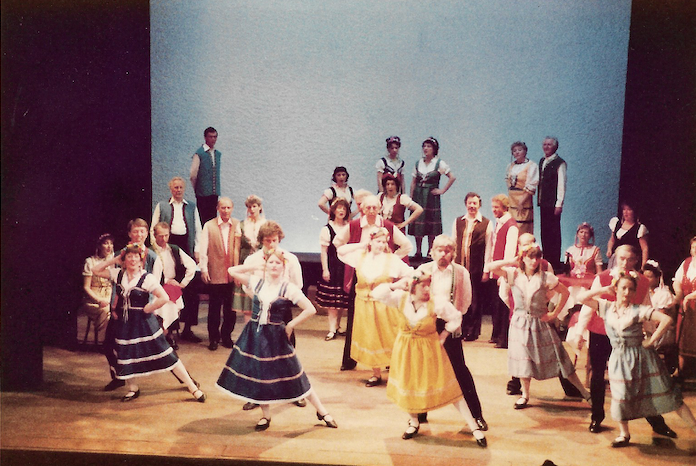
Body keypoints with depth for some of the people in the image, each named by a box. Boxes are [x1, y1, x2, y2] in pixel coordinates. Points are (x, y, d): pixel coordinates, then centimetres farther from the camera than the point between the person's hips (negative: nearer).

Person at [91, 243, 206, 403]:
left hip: (143, 322, -5)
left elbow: (164, 298, -22)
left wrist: (147, 309, -13)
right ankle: (133, 389, 37)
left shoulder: (147, 278, -14)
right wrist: (113, 260, 1)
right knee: (125, 355, 11)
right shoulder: (118, 275, 3)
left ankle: (193, 387, 2)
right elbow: (95, 270, 11)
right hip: (124, 323, 5)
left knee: (166, 356, -5)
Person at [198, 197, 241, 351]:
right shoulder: (209, 226, 2)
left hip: (232, 274, 1)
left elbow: (239, 248, 4)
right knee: (214, 308, 7)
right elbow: (203, 249, 0)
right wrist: (204, 269, -5)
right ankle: (213, 338, 21)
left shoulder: (237, 225, 6)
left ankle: (226, 336, 24)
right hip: (215, 274, -1)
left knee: (231, 308, 7)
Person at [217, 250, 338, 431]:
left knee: (293, 375, 2)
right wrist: (255, 267, 4)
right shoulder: (256, 282, 3)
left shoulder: (289, 289, -8)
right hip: (254, 335, 3)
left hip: (276, 337, -3)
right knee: (258, 375, 8)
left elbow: (310, 309, -10)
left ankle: (322, 411, 15)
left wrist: (290, 325, -6)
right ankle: (266, 416, 28)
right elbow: (232, 270, 9)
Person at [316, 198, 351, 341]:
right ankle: (332, 329, 3)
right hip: (332, 266, -3)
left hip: (346, 266, 3)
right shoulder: (327, 229, -2)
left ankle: (337, 325, 24)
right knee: (331, 299, -3)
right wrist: (325, 269, -7)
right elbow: (324, 251, -2)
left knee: (343, 298, 8)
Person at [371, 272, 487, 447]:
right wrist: (396, 285, -27)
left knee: (448, 388, 0)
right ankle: (413, 423, 41)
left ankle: (474, 427, 9)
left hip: (429, 350, -2)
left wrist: (444, 336, -7)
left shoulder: (436, 304, -19)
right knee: (408, 386, 15)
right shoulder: (401, 299, -13)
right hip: (406, 350, 3)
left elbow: (455, 318, -6)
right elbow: (377, 294, -19)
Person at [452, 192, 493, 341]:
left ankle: (472, 331, 14)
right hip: (459, 266, 3)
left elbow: (488, 247, 0)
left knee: (475, 301, 4)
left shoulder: (487, 223, 2)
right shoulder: (458, 221, 12)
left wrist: (486, 270, -4)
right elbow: (453, 244, 12)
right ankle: (460, 329, 14)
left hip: (477, 268, -2)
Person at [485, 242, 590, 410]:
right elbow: (490, 267, -13)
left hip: (540, 322, -1)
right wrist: (511, 262, -10)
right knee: (523, 358, 6)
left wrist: (554, 313, -3)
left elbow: (565, 292, -1)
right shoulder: (513, 274, -5)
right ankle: (525, 394, 24)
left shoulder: (546, 277, -8)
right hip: (520, 322, 1)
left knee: (557, 357, 2)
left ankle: (584, 392, 13)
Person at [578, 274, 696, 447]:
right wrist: (604, 290, -3)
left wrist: (652, 340, -14)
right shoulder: (606, 307, 2)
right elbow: (583, 298, 0)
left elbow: (667, 320, -17)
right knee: (621, 396, 6)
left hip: (641, 355, -3)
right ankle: (624, 433, 25)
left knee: (665, 393, 3)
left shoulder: (639, 310, -10)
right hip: (619, 358, 3)